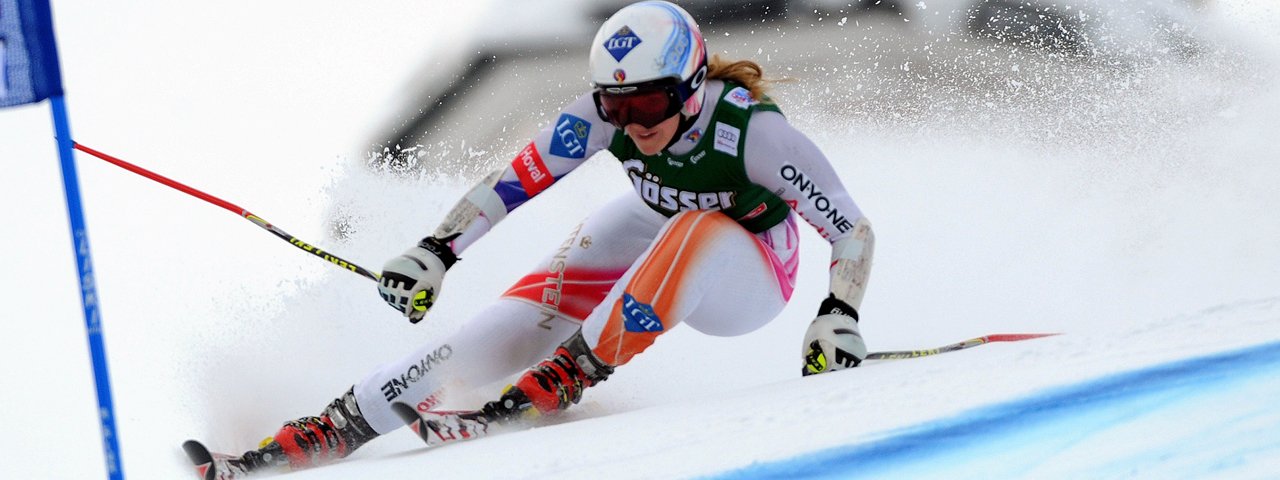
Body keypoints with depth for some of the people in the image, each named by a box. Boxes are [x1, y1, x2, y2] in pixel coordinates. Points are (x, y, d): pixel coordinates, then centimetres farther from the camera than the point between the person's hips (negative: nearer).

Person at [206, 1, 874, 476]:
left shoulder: (755, 133, -32)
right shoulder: (611, 109, -22)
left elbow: (854, 231, -25)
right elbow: (518, 177, -17)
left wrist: (838, 317, -38)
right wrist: (438, 249, -26)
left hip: (748, 279, -3)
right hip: (654, 232, 3)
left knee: (695, 233, -39)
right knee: (531, 311, -21)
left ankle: (573, 373, -26)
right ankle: (339, 427, -20)